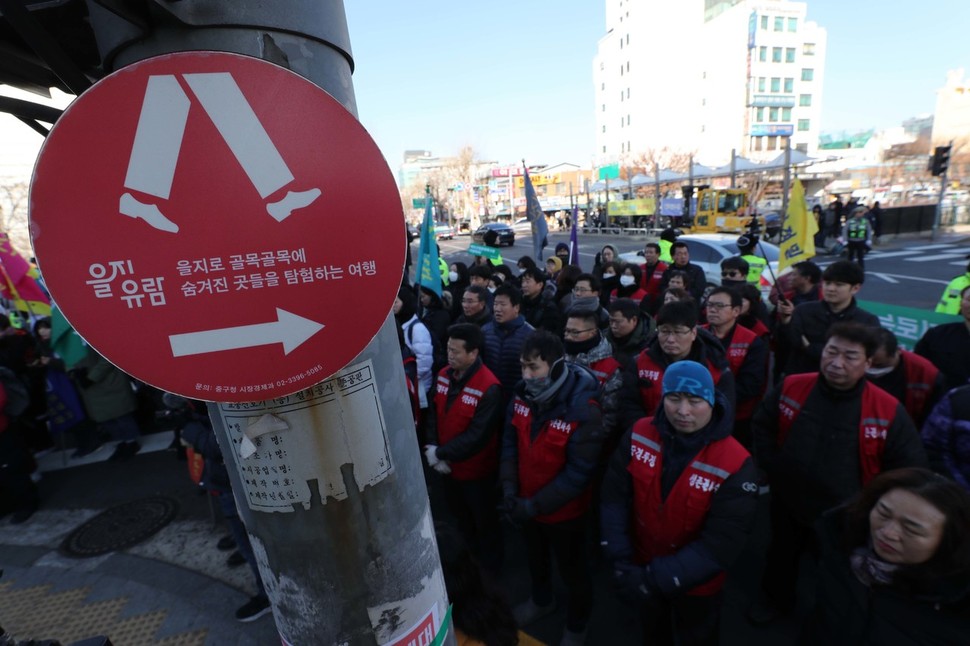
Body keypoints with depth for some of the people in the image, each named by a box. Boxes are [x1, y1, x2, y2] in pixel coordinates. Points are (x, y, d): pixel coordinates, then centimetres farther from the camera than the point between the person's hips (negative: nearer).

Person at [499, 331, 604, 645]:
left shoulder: (584, 411, -29)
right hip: (527, 505, 5)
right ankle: (542, 600, 61)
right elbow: (510, 442, -2)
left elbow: (578, 473, -25)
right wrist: (509, 488, -12)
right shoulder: (522, 396, -12)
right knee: (535, 558, 31)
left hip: (564, 512, -5)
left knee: (573, 571, 22)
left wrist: (535, 505, -24)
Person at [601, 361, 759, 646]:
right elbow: (615, 496, -13)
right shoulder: (639, 434, -19)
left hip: (697, 585, -2)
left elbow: (720, 545, -27)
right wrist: (620, 560, -19)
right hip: (640, 567, 3)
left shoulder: (735, 465, -29)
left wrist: (656, 579, -27)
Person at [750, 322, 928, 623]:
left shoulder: (888, 410, -19)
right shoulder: (791, 387, -15)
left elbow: (910, 467, -7)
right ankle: (776, 599, 51)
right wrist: (771, 467, -5)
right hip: (788, 500, 2)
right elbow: (761, 427, 0)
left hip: (845, 514, -1)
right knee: (781, 555, 25)